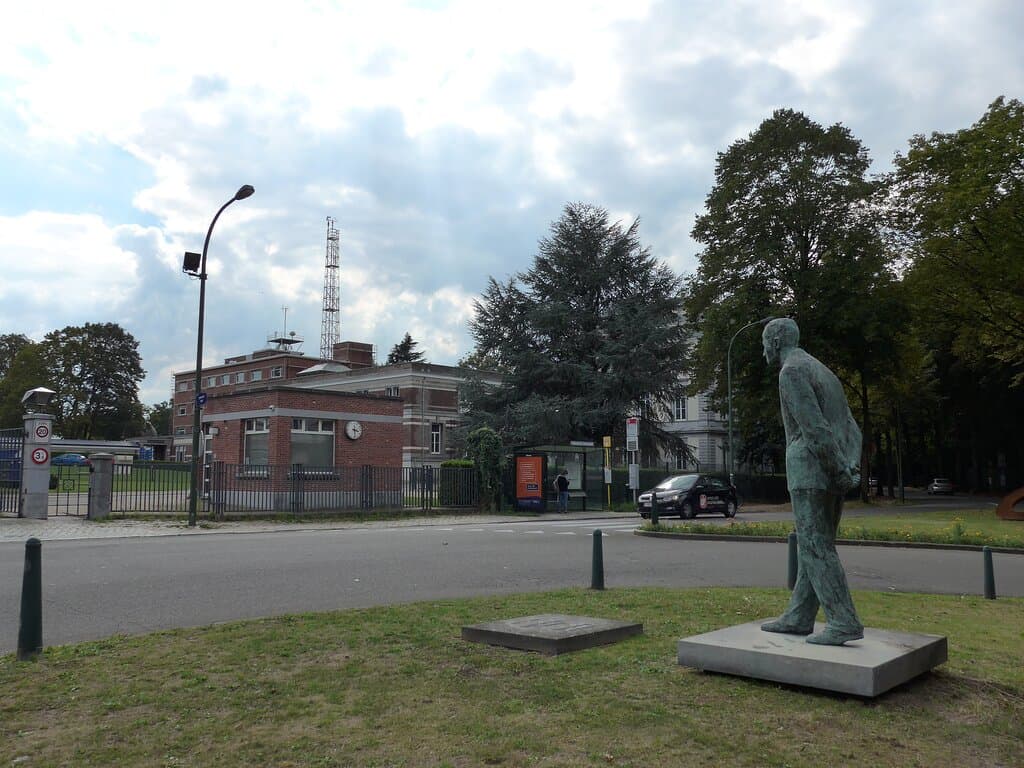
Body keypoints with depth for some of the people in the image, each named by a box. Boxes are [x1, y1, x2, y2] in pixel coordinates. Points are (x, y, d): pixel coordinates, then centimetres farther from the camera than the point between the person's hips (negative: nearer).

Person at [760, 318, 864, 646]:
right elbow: (849, 427, 14)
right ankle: (799, 618, 13)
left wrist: (840, 470, -16)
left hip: (811, 469, -9)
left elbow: (814, 427, -19)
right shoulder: (823, 372, 22)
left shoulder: (791, 371, -10)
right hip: (832, 473, 9)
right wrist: (853, 468, 3)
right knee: (814, 545, 9)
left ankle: (843, 623, -9)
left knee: (815, 547, -7)